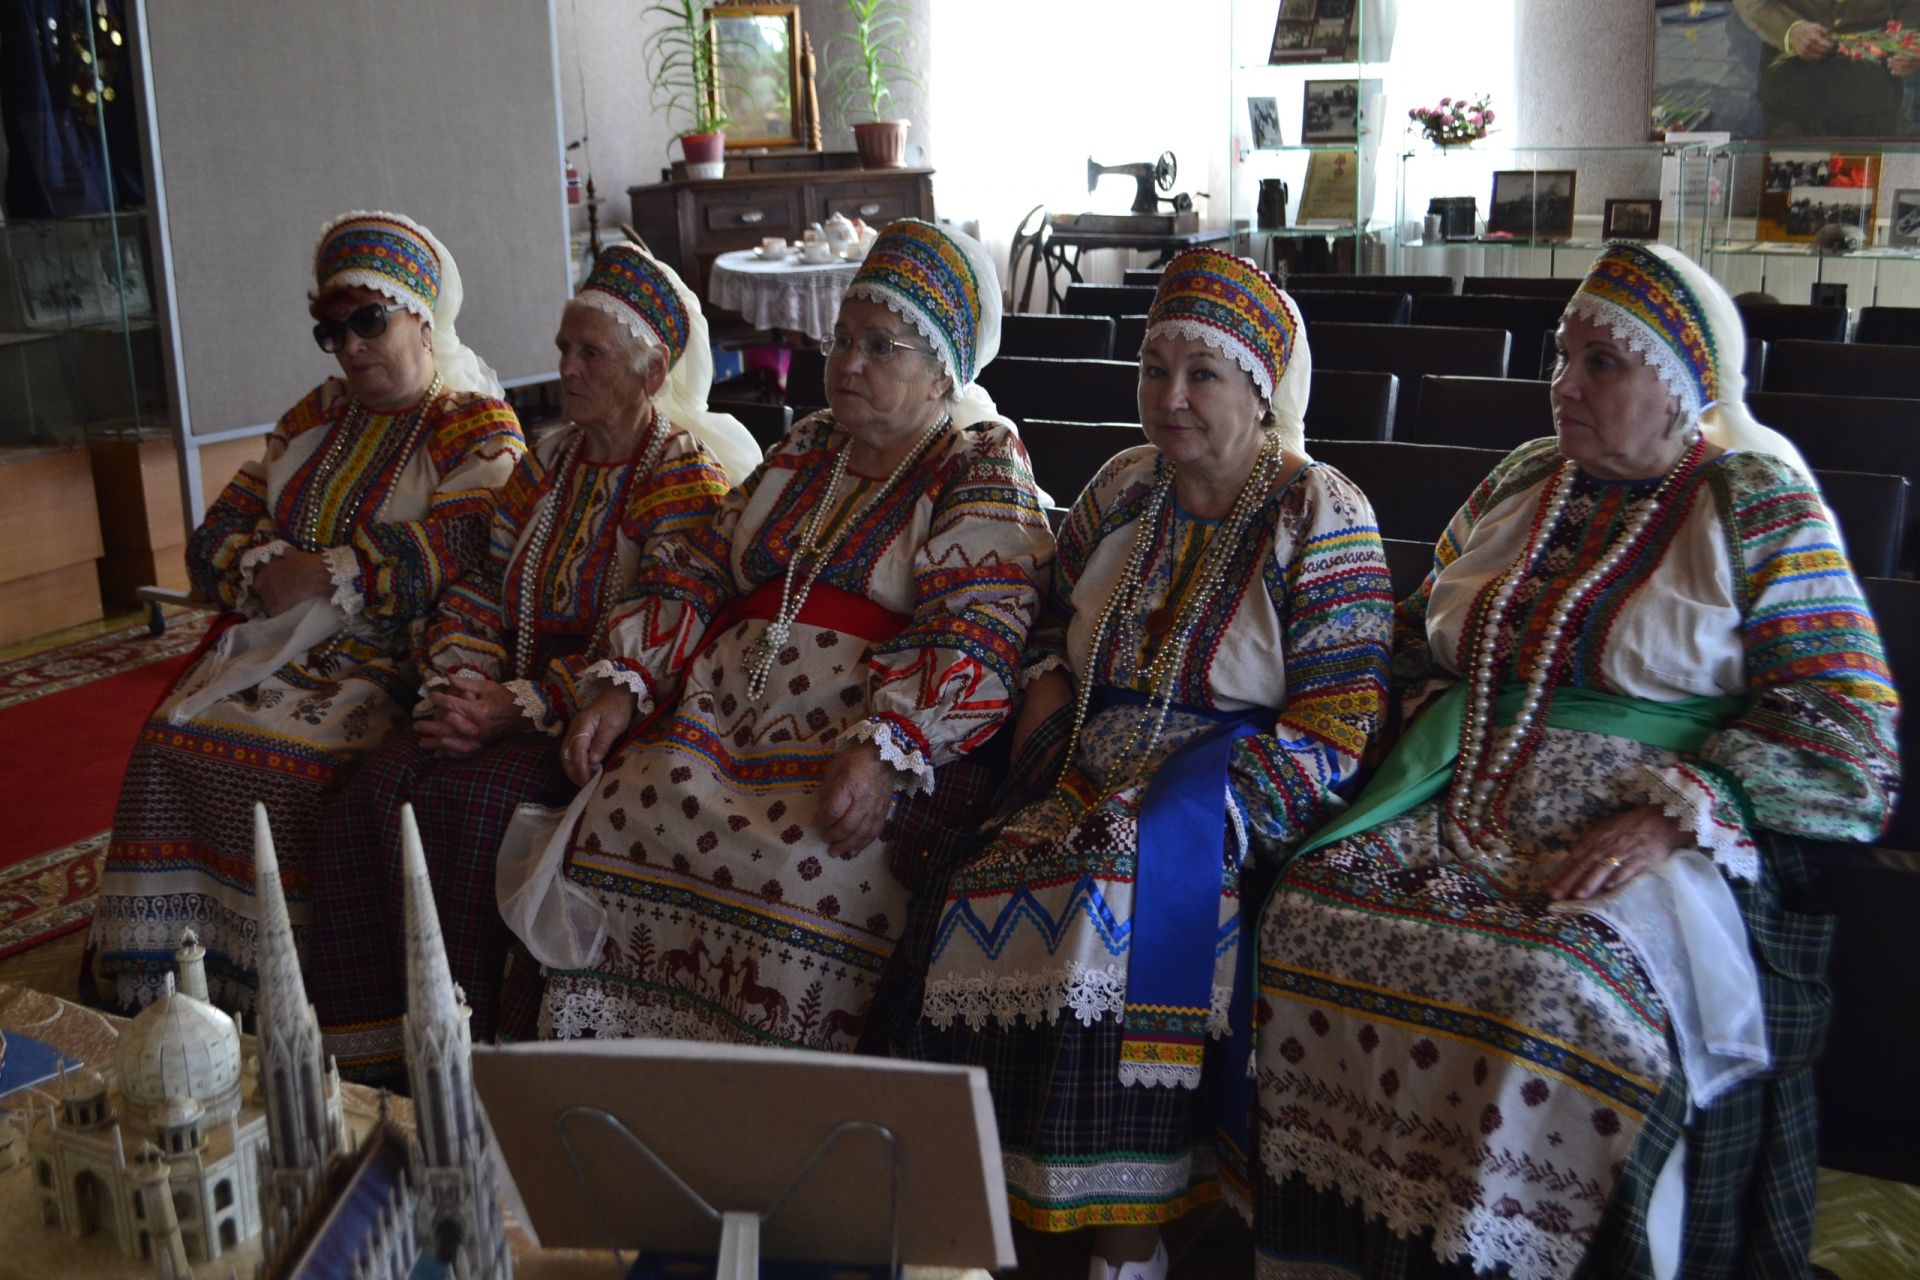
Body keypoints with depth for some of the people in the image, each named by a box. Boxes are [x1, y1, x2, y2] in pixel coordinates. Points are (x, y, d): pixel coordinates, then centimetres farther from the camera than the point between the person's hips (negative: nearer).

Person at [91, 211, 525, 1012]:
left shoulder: (477, 428, 0)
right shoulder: (313, 419, 21)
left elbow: (455, 547, -17)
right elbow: (215, 537, 17)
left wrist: (322, 575, -15)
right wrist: (261, 568, -7)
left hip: (389, 656, -6)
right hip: (272, 639, 6)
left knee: (289, 756, -29)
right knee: (175, 737, -18)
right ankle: (161, 987, -11)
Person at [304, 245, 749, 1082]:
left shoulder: (685, 476, -7)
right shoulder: (549, 460, 17)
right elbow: (483, 589, 15)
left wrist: (516, 708, -19)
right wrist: (459, 685, -5)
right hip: (505, 700, 7)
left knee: (469, 794, -30)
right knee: (380, 786, -19)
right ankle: (370, 1042, -14)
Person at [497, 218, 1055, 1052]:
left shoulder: (983, 473, 2)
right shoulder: (806, 446, 22)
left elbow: (974, 639, -11)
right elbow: (702, 569, 21)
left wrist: (884, 752, -26)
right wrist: (624, 688, 7)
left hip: (872, 731, -5)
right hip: (729, 706, 6)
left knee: (808, 867, -33)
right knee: (620, 821, -18)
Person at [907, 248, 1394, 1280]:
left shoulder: (1319, 517, -5)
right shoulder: (1123, 489, 12)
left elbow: (1333, 729, -11)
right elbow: (1052, 630, 24)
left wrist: (1169, 810, -18)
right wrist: (1044, 730, 3)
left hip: (1238, 797, -5)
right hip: (1096, 786, 5)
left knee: (1119, 910, -32)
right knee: (980, 902, -22)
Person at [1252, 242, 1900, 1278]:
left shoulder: (1759, 506, 2)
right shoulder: (1520, 482, 17)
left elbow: (1841, 724, -6)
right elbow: (1415, 642, 27)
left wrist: (1668, 821, -18)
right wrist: (1438, 743, 6)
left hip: (1647, 831, -4)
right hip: (1467, 803, 5)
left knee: (1558, 988, -34)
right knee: (1311, 913, -20)